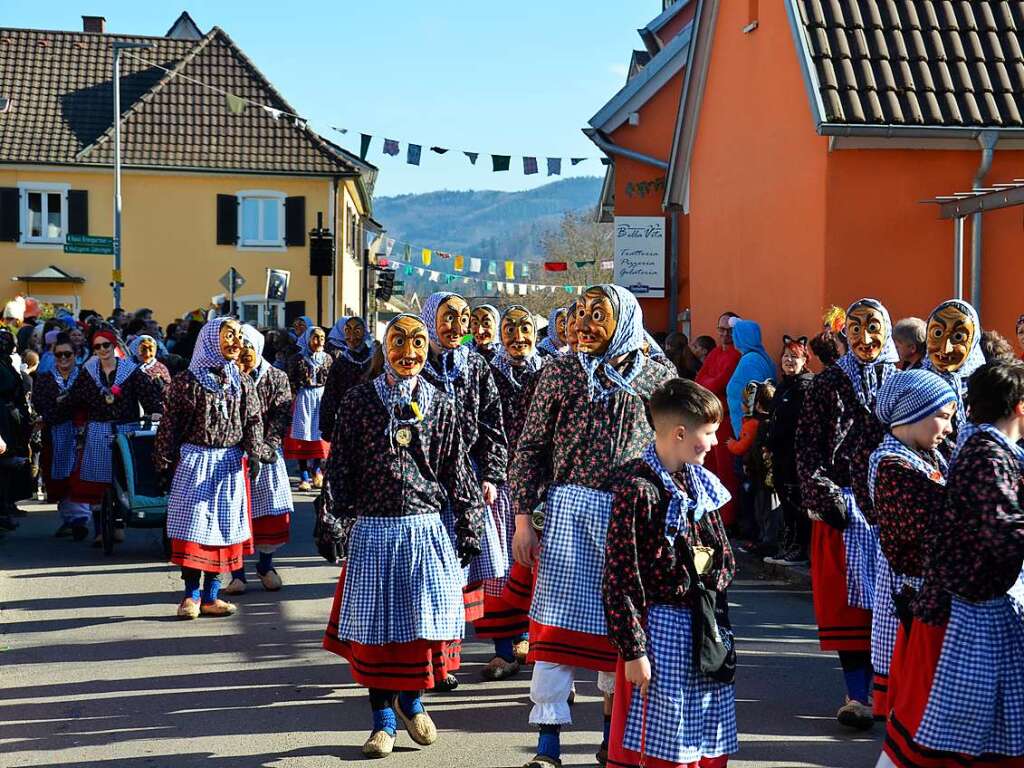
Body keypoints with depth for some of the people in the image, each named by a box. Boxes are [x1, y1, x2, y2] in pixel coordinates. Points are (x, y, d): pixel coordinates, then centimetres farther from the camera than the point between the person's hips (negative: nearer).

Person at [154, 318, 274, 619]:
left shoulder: (242, 382, 8)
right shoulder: (187, 382, -4)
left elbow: (253, 421, 7)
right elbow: (170, 424, -1)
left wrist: (254, 453, -7)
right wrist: (165, 464, -3)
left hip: (230, 464, 4)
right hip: (195, 461, -4)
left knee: (222, 527, 4)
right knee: (193, 526, -4)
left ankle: (211, 596, 12)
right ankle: (191, 595, 6)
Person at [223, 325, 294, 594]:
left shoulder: (277, 378, 7)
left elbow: (282, 416, -2)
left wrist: (267, 446, -13)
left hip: (267, 453, 1)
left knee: (273, 511, 3)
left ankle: (265, 565, 23)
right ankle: (236, 571, 11)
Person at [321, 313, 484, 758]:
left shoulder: (440, 406, 5)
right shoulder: (359, 400, 2)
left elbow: (458, 473, 8)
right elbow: (339, 469, 3)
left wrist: (468, 530, 6)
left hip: (426, 529, 1)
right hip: (372, 528, -1)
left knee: (424, 618, 2)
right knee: (376, 624, 3)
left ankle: (411, 700, 28)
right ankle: (384, 719, 17)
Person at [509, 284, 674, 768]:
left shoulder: (657, 378, 3)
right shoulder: (560, 373, 2)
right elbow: (530, 448, 3)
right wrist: (523, 519, -2)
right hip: (569, 509, -1)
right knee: (557, 621, -2)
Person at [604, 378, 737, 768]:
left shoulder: (699, 481, 9)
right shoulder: (636, 488, -15)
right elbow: (619, 578, -16)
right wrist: (633, 650, -17)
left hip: (704, 627, 8)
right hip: (661, 629, -7)